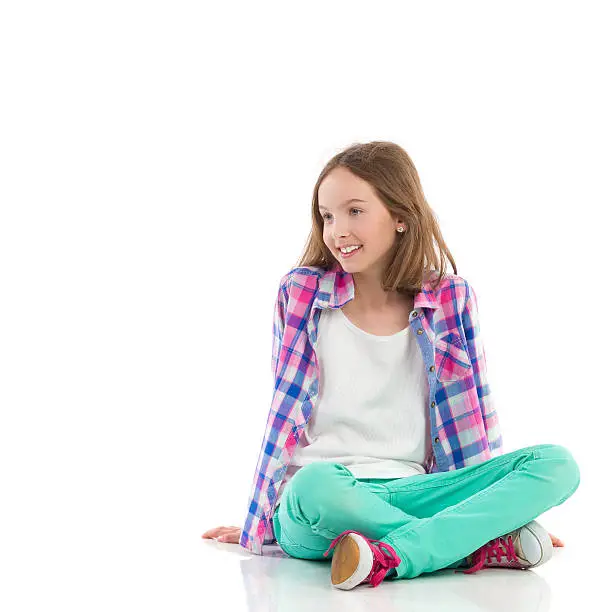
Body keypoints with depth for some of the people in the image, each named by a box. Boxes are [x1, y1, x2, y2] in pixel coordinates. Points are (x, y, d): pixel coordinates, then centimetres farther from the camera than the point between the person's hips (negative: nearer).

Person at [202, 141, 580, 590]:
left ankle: (393, 555, -31)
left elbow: (472, 413, 11)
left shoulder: (451, 299, 5)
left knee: (557, 464, -18)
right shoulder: (302, 292, 2)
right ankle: (486, 544, -25)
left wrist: (509, 504, 11)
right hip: (318, 500, -2)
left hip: (409, 493, 3)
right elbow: (286, 411, 6)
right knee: (315, 485, -39)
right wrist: (259, 520, 8)